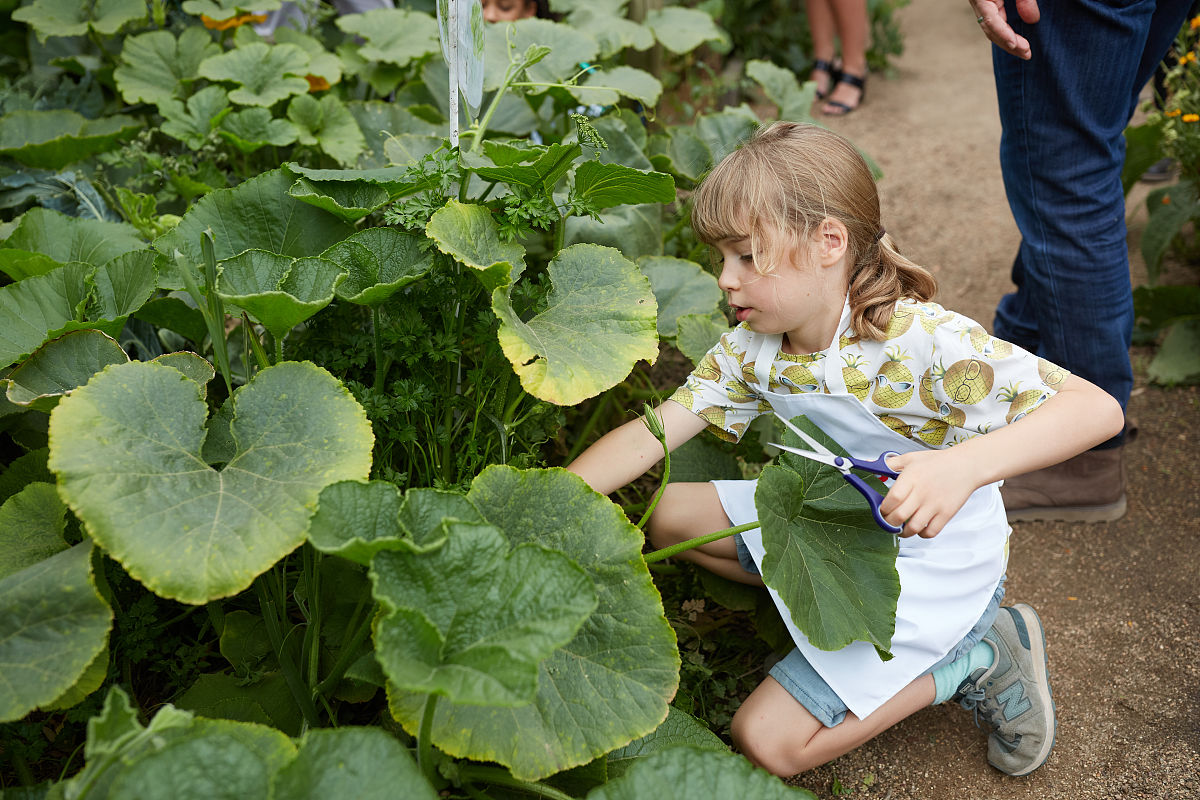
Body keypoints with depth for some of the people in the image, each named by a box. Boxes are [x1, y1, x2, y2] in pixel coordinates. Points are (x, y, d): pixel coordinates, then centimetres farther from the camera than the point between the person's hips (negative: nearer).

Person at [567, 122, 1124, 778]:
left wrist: (965, 464, -51)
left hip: (931, 560, -7)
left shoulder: (922, 339, -30)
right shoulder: (750, 349, -9)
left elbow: (1097, 409, -34)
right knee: (670, 516, 4)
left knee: (769, 740, -13)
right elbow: (652, 433, -11)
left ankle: (977, 656, 2)